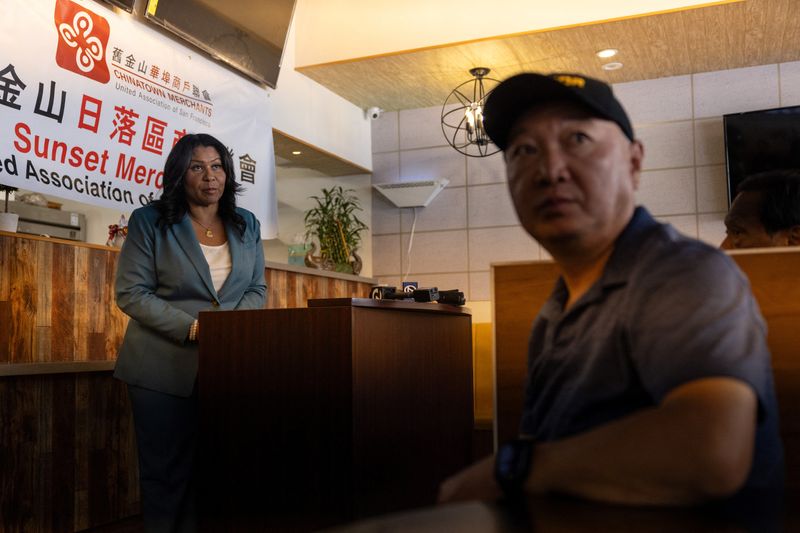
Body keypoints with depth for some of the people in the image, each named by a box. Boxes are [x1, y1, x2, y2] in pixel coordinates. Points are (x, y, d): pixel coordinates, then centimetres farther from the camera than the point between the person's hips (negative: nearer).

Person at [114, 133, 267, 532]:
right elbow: (131, 292, -8)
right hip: (163, 368, -3)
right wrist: (191, 327, -19)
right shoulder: (149, 221, -2)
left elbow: (257, 288, 11)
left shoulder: (246, 225, 9)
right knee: (166, 471, 5)